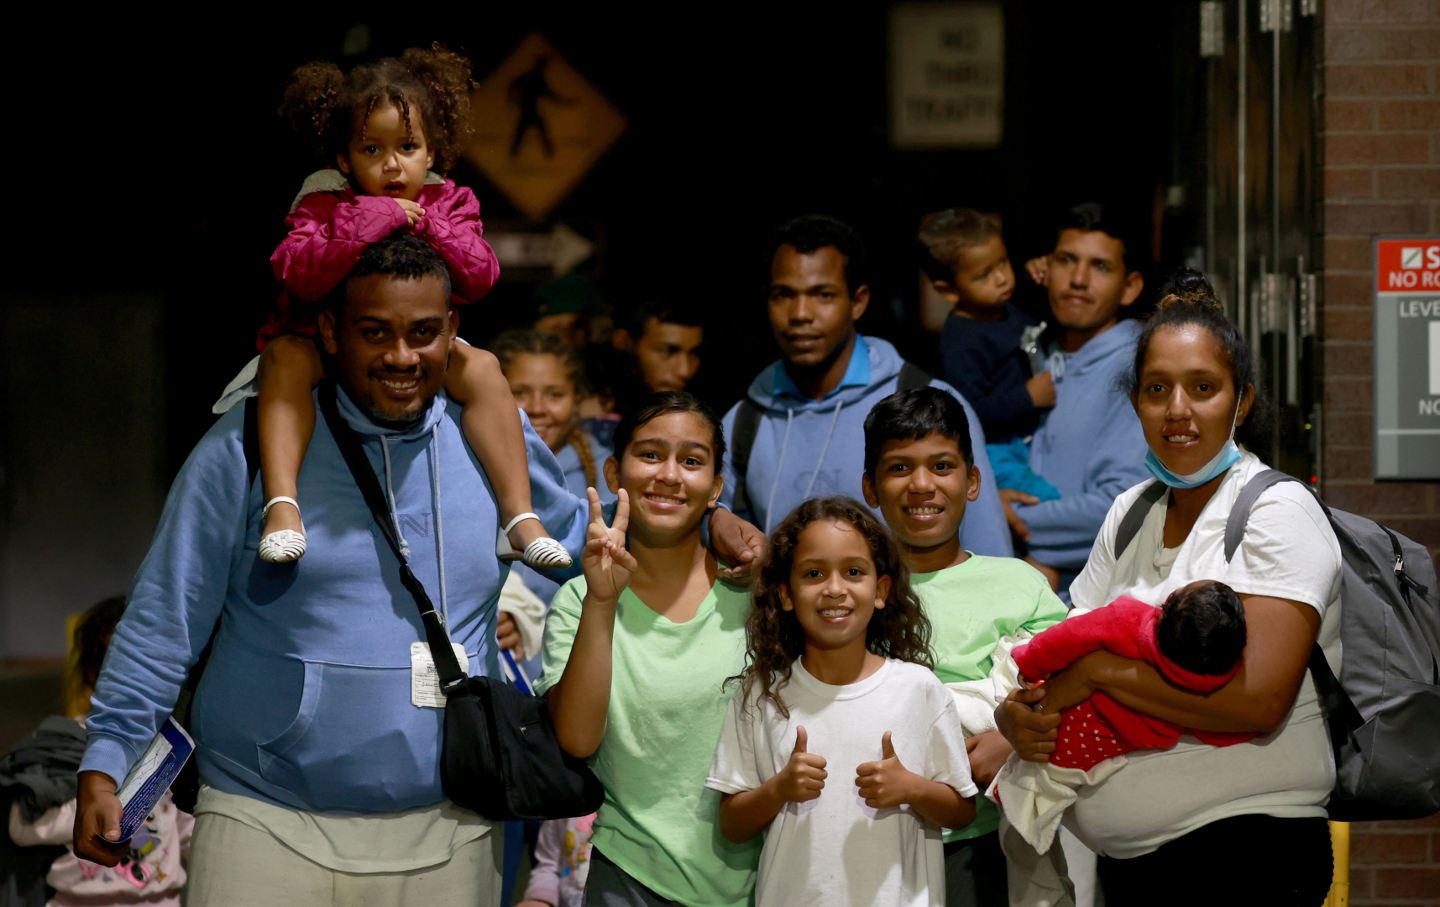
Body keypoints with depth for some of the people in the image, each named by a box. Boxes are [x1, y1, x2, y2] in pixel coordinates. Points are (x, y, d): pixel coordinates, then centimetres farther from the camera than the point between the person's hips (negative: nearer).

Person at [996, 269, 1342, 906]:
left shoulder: (1278, 512, -10)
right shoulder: (1130, 513, 11)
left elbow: (1259, 699, -22)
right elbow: (1066, 652, 11)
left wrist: (1096, 670, -18)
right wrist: (1016, 715, -11)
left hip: (1244, 856, -6)